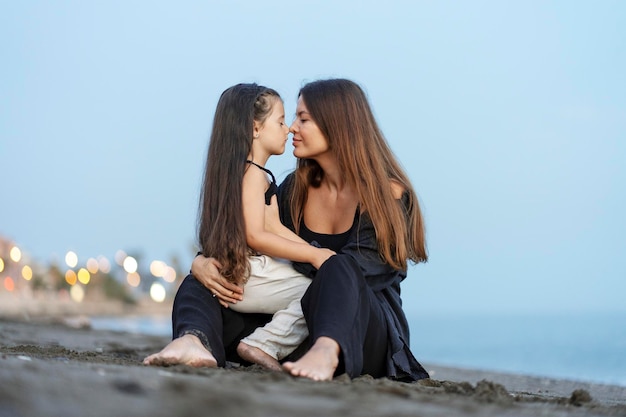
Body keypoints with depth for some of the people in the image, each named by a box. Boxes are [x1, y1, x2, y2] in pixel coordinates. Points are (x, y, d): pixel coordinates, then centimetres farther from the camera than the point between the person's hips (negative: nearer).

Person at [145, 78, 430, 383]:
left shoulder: (390, 196, -9)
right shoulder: (297, 187, 8)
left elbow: (347, 275, -20)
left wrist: (277, 232, -16)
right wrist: (202, 262, -11)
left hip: (367, 337, -5)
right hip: (302, 325, 6)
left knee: (339, 270, -37)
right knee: (199, 285, -9)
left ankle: (327, 352, -66)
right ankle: (197, 342, -43)